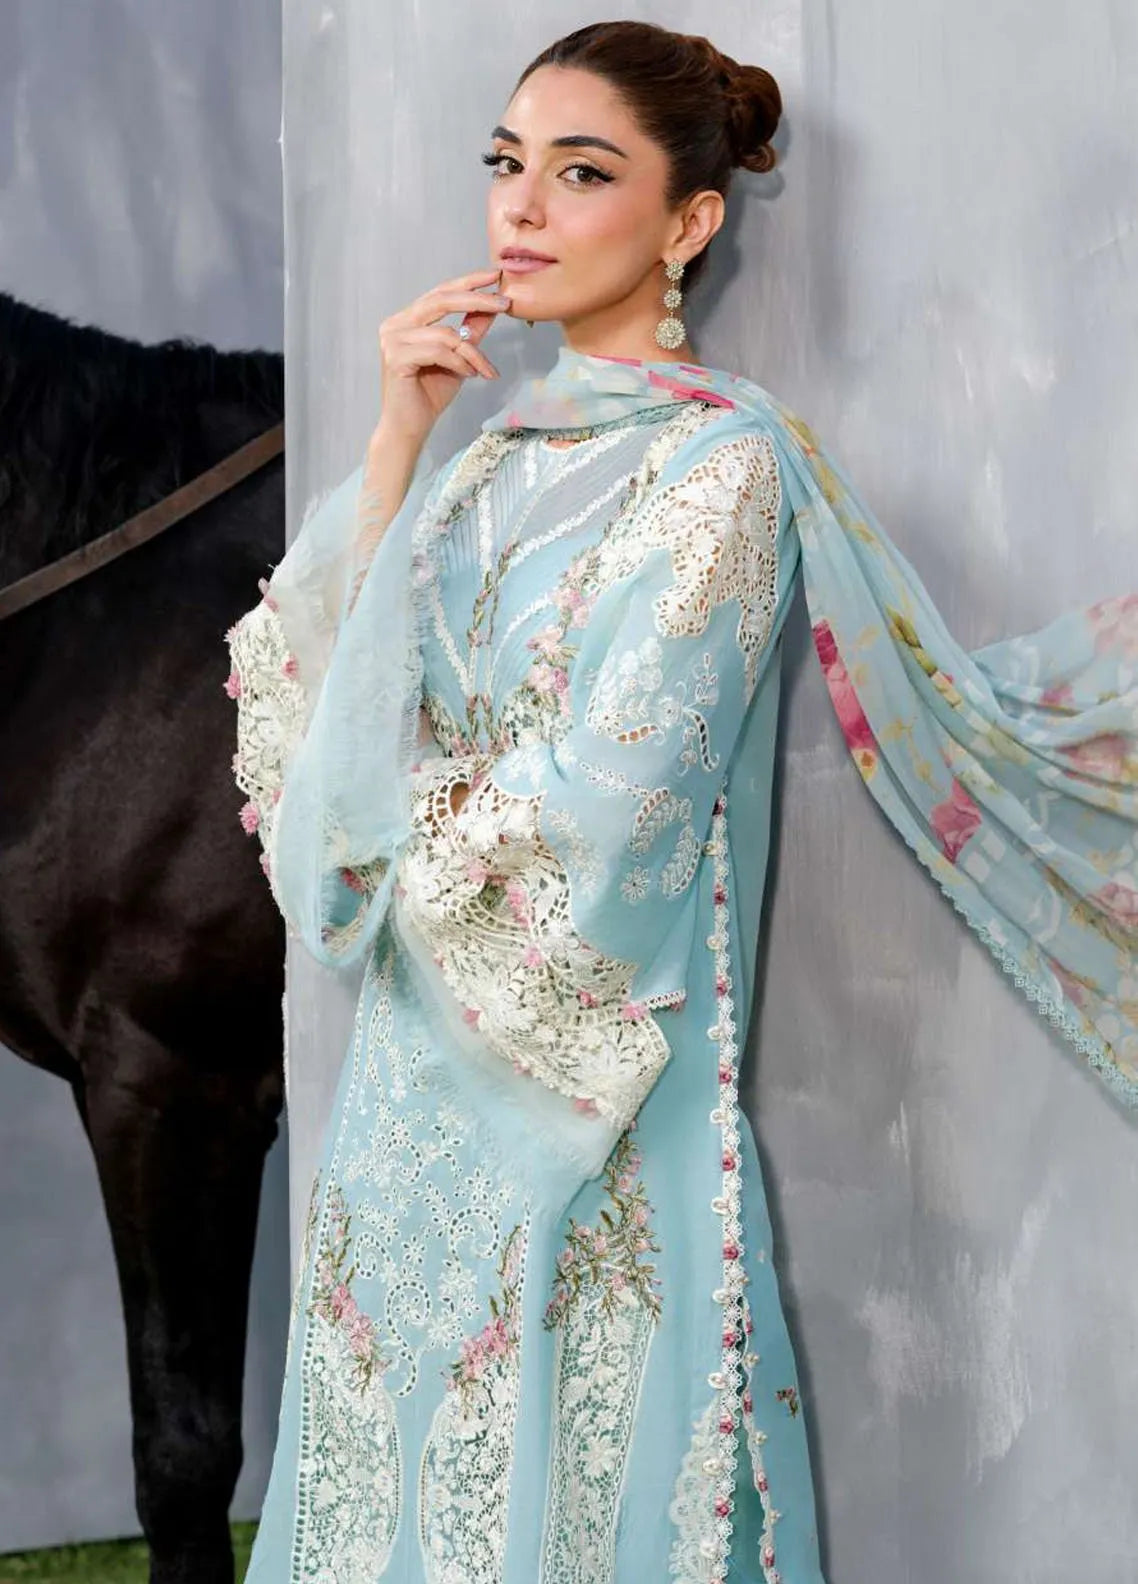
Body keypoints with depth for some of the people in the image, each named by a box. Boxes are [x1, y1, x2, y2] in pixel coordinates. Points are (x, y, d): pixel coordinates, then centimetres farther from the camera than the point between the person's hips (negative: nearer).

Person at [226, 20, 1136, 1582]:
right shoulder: (498, 447, 10)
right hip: (415, 1087, 7)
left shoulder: (722, 461, -12)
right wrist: (397, 440, -1)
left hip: (588, 1122, -7)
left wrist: (397, 821, -1)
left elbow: (582, 823, -17)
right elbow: (317, 696, 4)